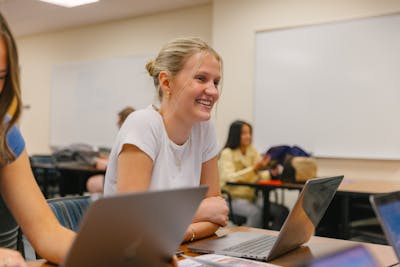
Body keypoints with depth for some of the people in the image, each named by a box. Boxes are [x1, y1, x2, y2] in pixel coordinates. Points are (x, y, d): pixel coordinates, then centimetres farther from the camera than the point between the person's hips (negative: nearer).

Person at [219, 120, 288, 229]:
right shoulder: (227, 153, -6)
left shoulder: (253, 151, 11)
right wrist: (254, 169, -28)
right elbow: (229, 178, -20)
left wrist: (271, 173, -17)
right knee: (256, 212, -35)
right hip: (232, 198, -6)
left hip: (251, 197, 6)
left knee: (282, 211, -17)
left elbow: (261, 176, 6)